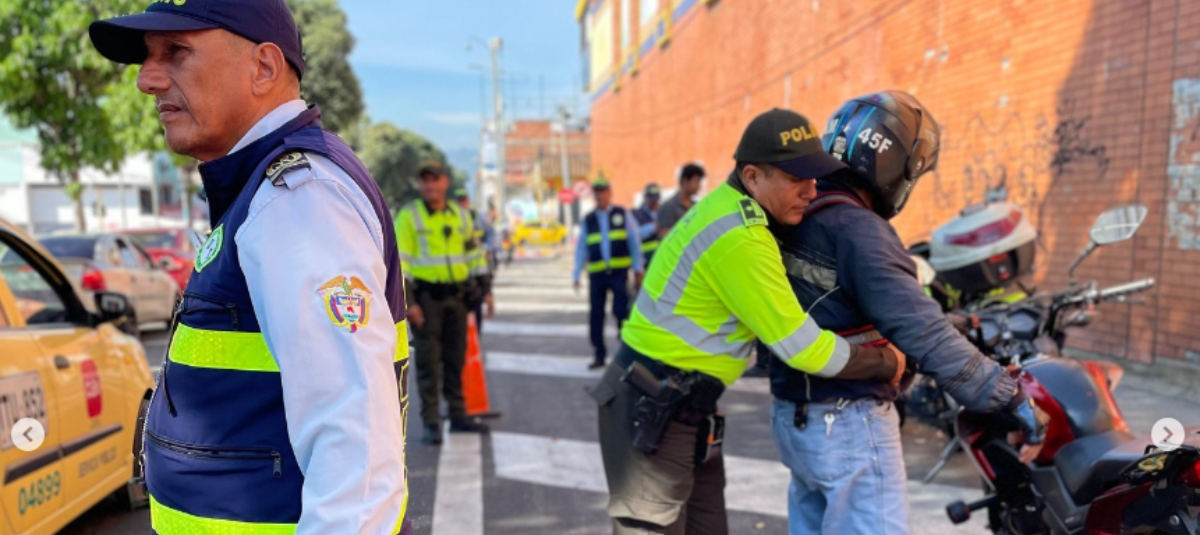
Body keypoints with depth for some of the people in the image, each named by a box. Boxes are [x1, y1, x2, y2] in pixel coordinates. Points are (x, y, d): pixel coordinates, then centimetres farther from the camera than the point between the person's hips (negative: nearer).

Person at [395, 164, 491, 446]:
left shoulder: (460, 215, 11)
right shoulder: (409, 216, -4)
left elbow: (473, 253, 18)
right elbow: (400, 260, -8)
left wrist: (484, 288, 13)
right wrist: (407, 301, -15)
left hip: (456, 296, 5)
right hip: (426, 297, -4)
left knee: (456, 358, 11)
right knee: (428, 361, 0)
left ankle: (458, 416, 22)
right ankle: (431, 424, 8)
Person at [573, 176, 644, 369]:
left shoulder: (623, 215, 6)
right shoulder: (587, 220, 12)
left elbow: (634, 243, 6)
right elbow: (581, 249, 11)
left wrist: (638, 269, 1)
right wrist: (576, 274, 5)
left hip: (619, 272, -2)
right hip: (596, 274, 2)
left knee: (621, 310, -11)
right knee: (595, 316, 3)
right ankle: (599, 355, 13)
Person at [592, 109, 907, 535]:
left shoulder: (733, 210, 7)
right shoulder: (740, 239, -24)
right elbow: (802, 347, -21)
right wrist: (887, 362, -5)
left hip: (684, 406, 10)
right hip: (651, 410, -10)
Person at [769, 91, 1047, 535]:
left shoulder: (798, 217, 6)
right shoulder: (858, 230, -21)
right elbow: (923, 333, -26)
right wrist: (1010, 397, -20)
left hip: (795, 416, 9)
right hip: (850, 424, -9)